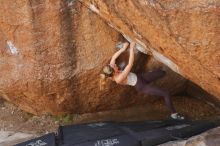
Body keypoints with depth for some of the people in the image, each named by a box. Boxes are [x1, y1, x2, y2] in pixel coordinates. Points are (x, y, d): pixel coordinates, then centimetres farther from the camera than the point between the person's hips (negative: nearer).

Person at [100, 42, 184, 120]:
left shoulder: (111, 73, -11)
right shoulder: (119, 79, -33)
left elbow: (113, 57, 3)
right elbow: (130, 64, -33)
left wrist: (123, 48, -6)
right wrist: (131, 48, -27)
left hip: (140, 77, 8)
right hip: (142, 87, -8)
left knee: (162, 72, 12)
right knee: (166, 94, -8)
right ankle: (173, 114, 10)